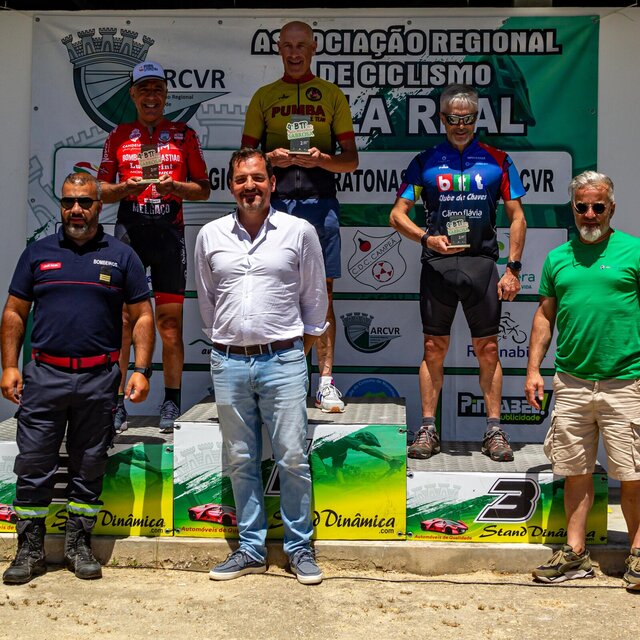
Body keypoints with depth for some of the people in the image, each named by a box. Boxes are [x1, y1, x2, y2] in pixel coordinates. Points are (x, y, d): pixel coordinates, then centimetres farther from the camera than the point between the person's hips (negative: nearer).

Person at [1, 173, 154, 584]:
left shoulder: (121, 256, 5)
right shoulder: (38, 253, 9)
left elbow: (143, 316, 4)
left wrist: (141, 370, -5)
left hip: (99, 378, 0)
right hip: (43, 375, 1)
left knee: (90, 466, 9)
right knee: (33, 465, 3)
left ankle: (79, 544, 22)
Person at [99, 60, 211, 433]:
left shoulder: (185, 135, 12)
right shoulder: (118, 136, 15)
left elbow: (204, 189, 10)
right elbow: (101, 190, 15)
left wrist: (175, 187, -9)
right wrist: (125, 188, -6)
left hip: (169, 231, -1)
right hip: (128, 231, 1)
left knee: (170, 320, -1)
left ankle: (172, 404, 6)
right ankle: (116, 403, 2)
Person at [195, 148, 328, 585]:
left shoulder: (300, 232, 1)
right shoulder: (210, 236, 7)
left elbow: (315, 295, 8)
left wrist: (302, 345, 10)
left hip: (283, 360, -2)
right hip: (229, 363, 3)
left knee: (293, 458, 0)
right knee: (241, 460, 9)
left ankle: (300, 548, 15)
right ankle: (251, 549, 21)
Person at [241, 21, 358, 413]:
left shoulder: (332, 95, 11)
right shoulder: (264, 96, 15)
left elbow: (351, 160, 9)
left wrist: (321, 159, -11)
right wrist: (271, 158, -7)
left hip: (319, 203, -1)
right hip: (275, 202, 1)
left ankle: (326, 381, 3)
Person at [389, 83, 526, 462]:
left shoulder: (497, 161, 8)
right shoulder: (426, 162, 7)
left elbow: (517, 218, 8)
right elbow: (398, 214, 5)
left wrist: (513, 269, 1)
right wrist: (427, 238, -13)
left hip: (482, 263, 0)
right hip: (437, 264, 0)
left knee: (488, 349, 3)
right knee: (434, 349, 4)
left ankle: (495, 430, 10)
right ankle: (428, 429, 12)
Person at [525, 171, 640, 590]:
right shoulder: (558, 258, 12)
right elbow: (545, 315, 16)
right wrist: (534, 368, 9)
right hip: (571, 382, 4)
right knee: (576, 472, 9)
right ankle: (575, 555, 19)